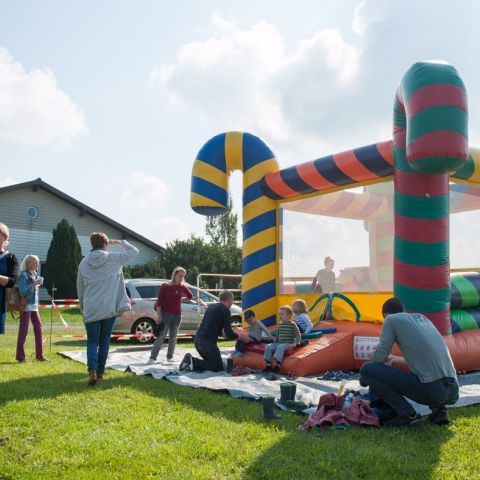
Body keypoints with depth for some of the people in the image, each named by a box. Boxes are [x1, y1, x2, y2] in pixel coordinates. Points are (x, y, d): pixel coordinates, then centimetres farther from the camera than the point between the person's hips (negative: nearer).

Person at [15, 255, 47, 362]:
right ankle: (20, 356, 6)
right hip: (25, 306, -7)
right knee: (23, 330, -3)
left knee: (38, 328, 4)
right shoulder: (23, 275, -8)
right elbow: (23, 292, -17)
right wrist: (34, 284, -22)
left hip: (34, 306, 7)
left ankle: (39, 354, 10)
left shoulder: (35, 275, 13)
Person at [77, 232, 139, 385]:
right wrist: (119, 242, 14)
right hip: (109, 308, -1)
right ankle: (100, 372, 15)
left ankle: (92, 370, -14)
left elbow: (80, 287, 12)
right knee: (104, 341, 12)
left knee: (92, 341, 7)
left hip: (91, 309, 1)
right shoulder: (112, 258, -4)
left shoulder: (84, 263, 4)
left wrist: (82, 306, 23)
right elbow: (134, 251, 4)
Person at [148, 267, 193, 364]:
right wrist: (159, 315, -13)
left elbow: (190, 296, 24)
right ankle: (153, 358, -5)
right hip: (165, 314, -4)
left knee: (173, 338, 9)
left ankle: (170, 357, 18)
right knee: (160, 337, -7)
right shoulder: (165, 286, -4)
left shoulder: (183, 287, 6)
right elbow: (159, 301, -7)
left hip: (177, 316, 4)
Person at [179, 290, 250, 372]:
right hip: (208, 342, -8)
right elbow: (229, 334, -9)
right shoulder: (225, 310, -7)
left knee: (210, 362, 23)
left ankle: (190, 361, 1)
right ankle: (193, 362, -12)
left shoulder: (212, 307, 18)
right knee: (218, 367, 3)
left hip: (198, 339, 9)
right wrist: (242, 337, 8)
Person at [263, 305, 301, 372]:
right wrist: (275, 342, 20)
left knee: (280, 347, -35)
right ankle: (268, 365, -7)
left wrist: (295, 343, -17)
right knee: (268, 346, -9)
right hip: (279, 343, 7)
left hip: (288, 343, -7)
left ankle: (277, 365, -36)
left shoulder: (292, 324, -6)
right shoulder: (280, 325, 14)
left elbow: (298, 335, -7)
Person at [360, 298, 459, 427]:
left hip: (431, 390, -7)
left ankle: (408, 415, -3)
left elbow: (379, 357, -2)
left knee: (367, 370, 0)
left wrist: (364, 378, 19)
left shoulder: (392, 319, 4)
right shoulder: (423, 318, 23)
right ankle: (438, 409, 14)